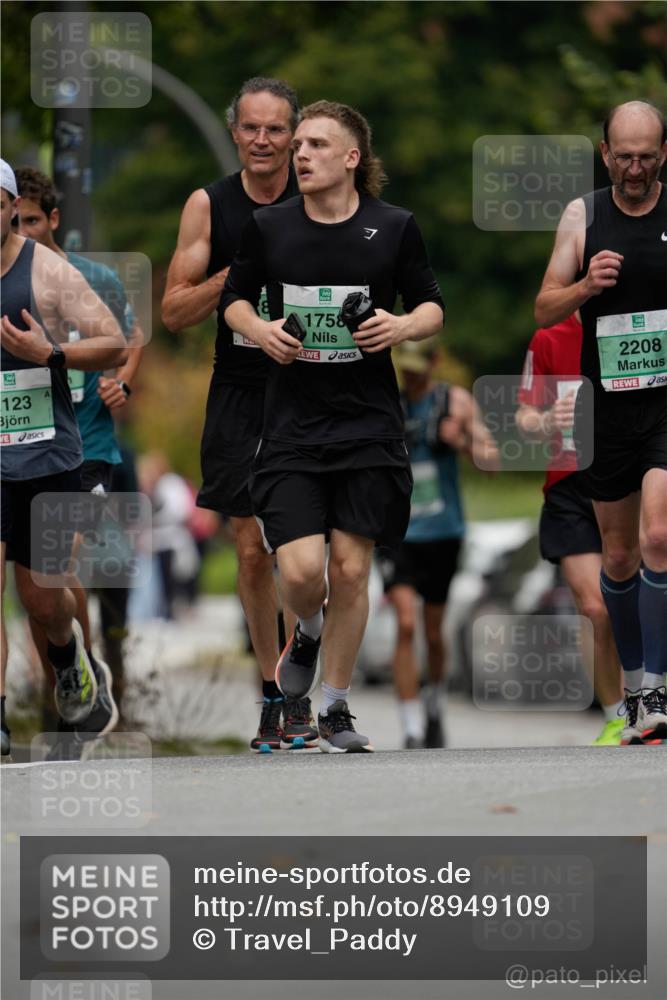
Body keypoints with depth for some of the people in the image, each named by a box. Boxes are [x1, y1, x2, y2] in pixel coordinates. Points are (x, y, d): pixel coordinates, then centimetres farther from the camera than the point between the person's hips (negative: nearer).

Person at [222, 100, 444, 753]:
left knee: (350, 570, 2)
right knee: (301, 571, -12)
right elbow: (234, 299, 14)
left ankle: (335, 711, 19)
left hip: (368, 425, 0)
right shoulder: (268, 227, 1)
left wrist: (404, 326, -13)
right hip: (291, 425, 0)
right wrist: (259, 330, -7)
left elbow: (432, 307, 9)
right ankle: (307, 636, 26)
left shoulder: (394, 227, -1)